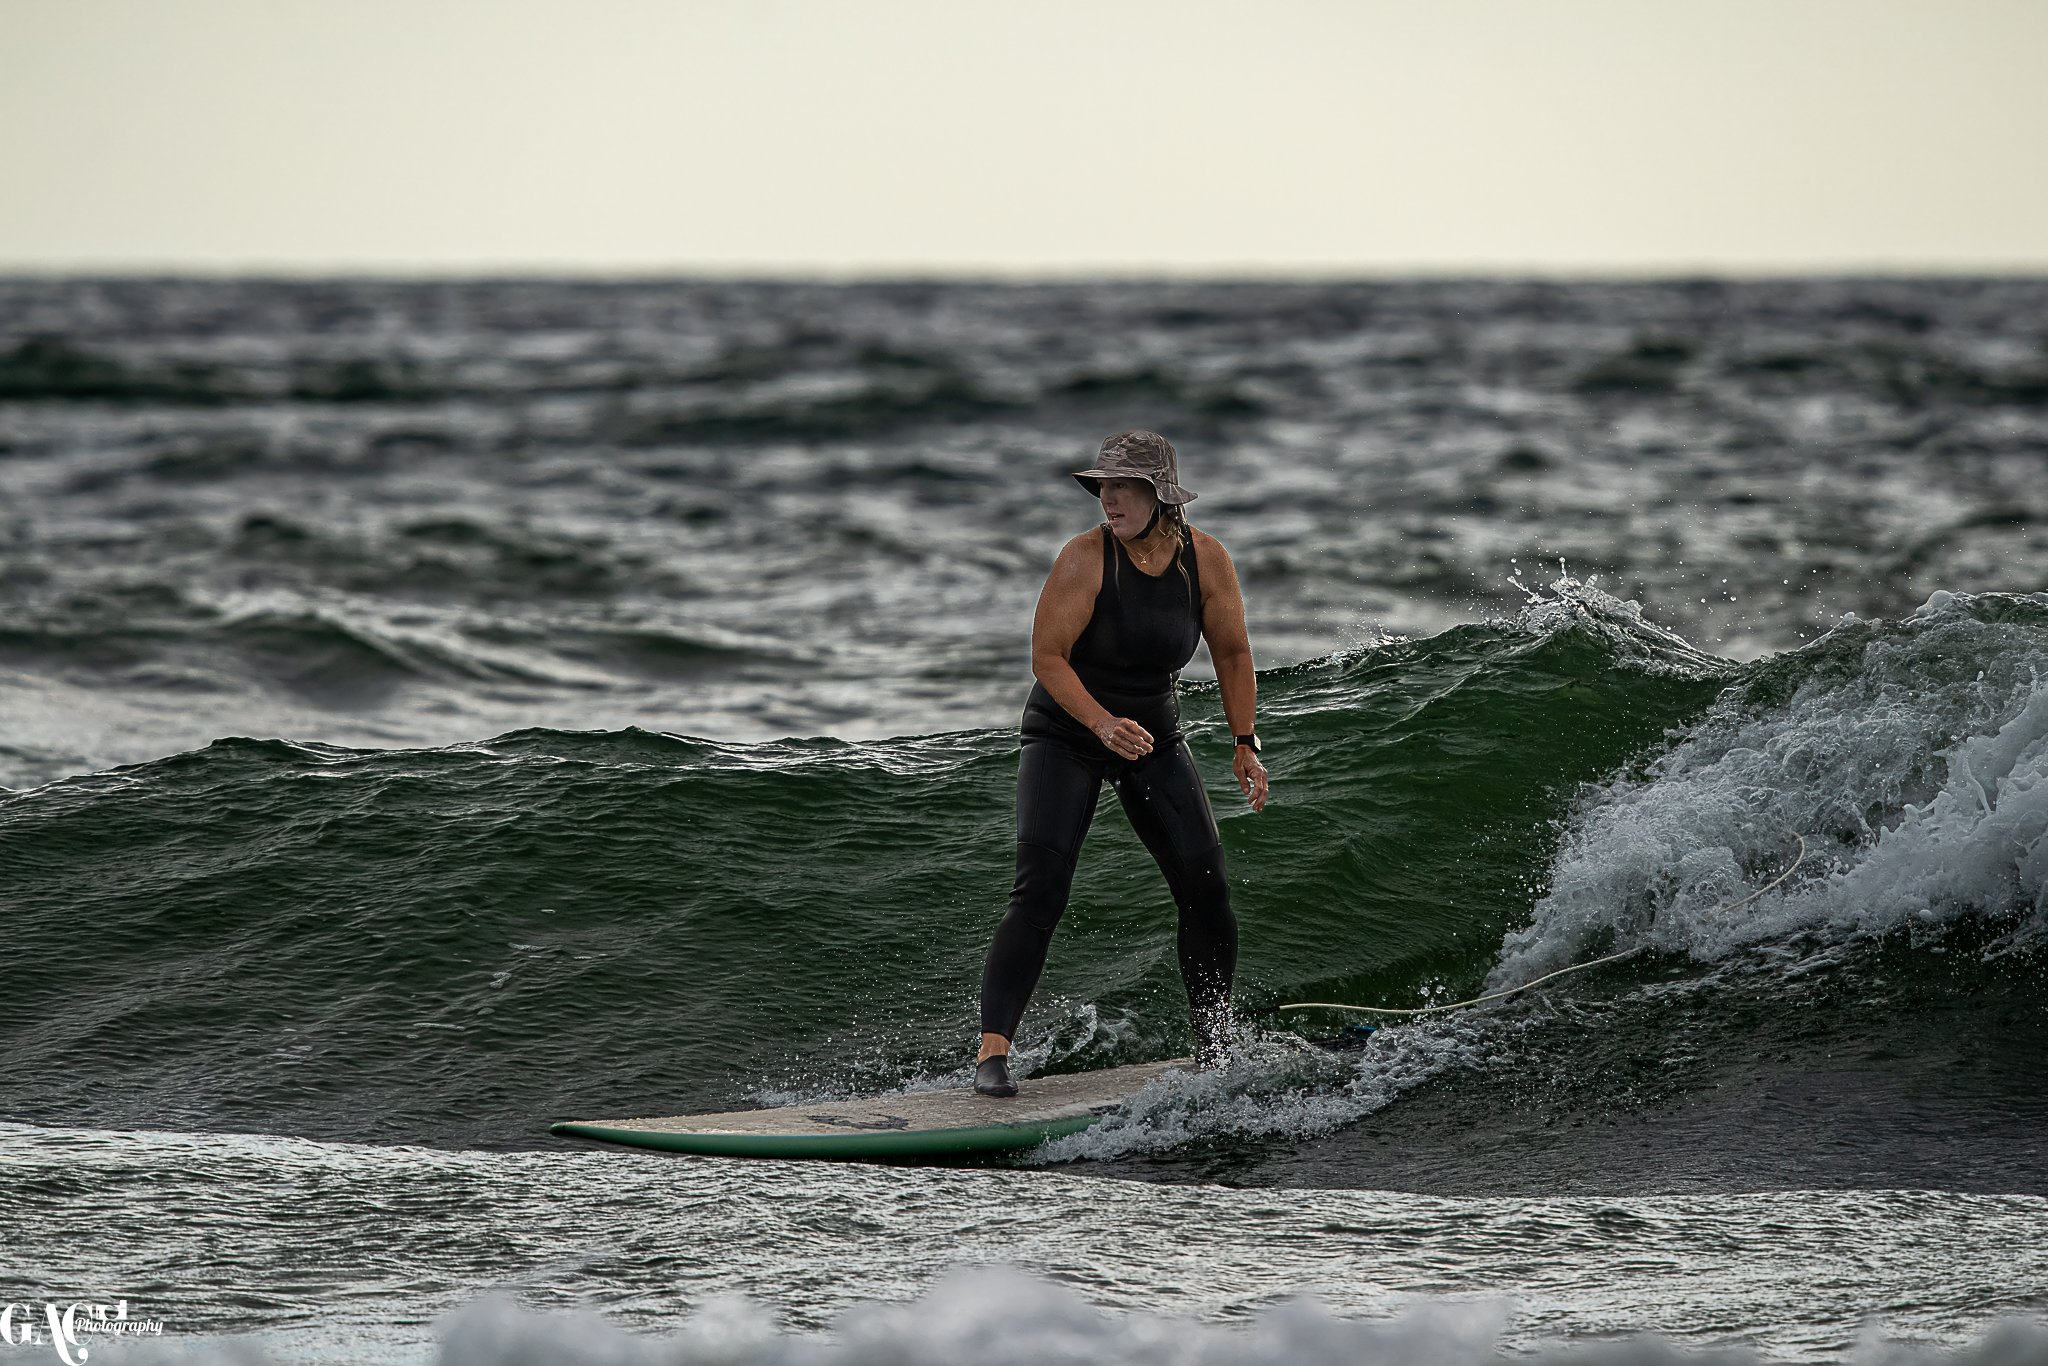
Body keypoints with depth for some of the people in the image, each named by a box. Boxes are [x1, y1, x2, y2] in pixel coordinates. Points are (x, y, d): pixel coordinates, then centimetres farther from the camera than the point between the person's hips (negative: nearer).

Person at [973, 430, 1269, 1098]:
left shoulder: (1206, 560, -9)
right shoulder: (1086, 557, -20)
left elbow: (1232, 652, 5)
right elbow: (1047, 657, -20)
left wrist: (1245, 744, 1)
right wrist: (1103, 724, -33)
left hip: (1155, 739, 4)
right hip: (1063, 736, -4)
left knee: (1206, 889, -5)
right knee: (1039, 891, -20)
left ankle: (1214, 1048, 12)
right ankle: (993, 1049, -22)